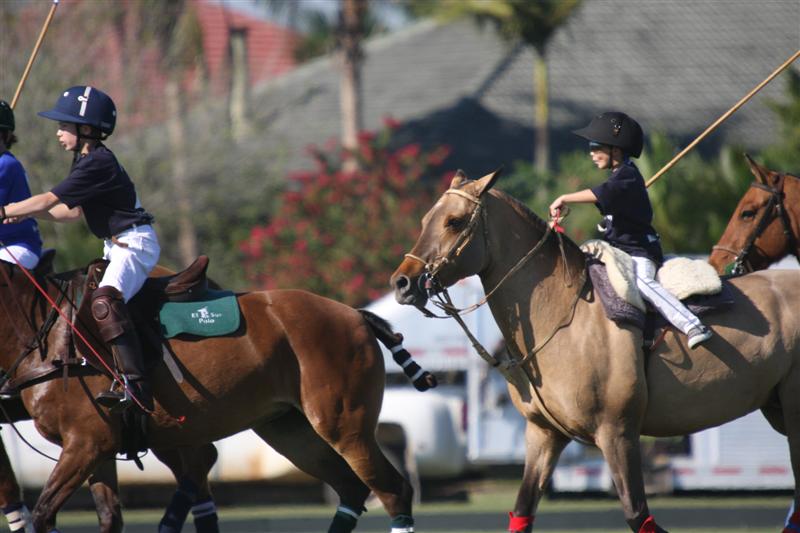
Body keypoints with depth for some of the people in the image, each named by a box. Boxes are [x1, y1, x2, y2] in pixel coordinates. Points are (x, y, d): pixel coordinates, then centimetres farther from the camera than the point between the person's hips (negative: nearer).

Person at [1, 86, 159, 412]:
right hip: (117, 247, 11)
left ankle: (135, 385, -42)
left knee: (104, 301, -32)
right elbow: (74, 211, 21)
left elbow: (48, 200, -18)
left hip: (136, 244, -11)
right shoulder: (88, 162, 14)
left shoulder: (97, 164, -17)